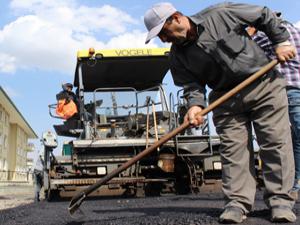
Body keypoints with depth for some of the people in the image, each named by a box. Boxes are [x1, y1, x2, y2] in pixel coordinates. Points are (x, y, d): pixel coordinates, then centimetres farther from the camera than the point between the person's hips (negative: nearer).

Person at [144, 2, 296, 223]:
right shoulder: (178, 57, -2)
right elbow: (191, 85, -5)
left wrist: (282, 41, -6)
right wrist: (195, 104, -26)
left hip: (265, 83, -3)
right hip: (226, 99, 3)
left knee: (276, 142, -5)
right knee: (232, 148, -5)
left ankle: (280, 201, 0)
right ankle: (238, 203, 0)